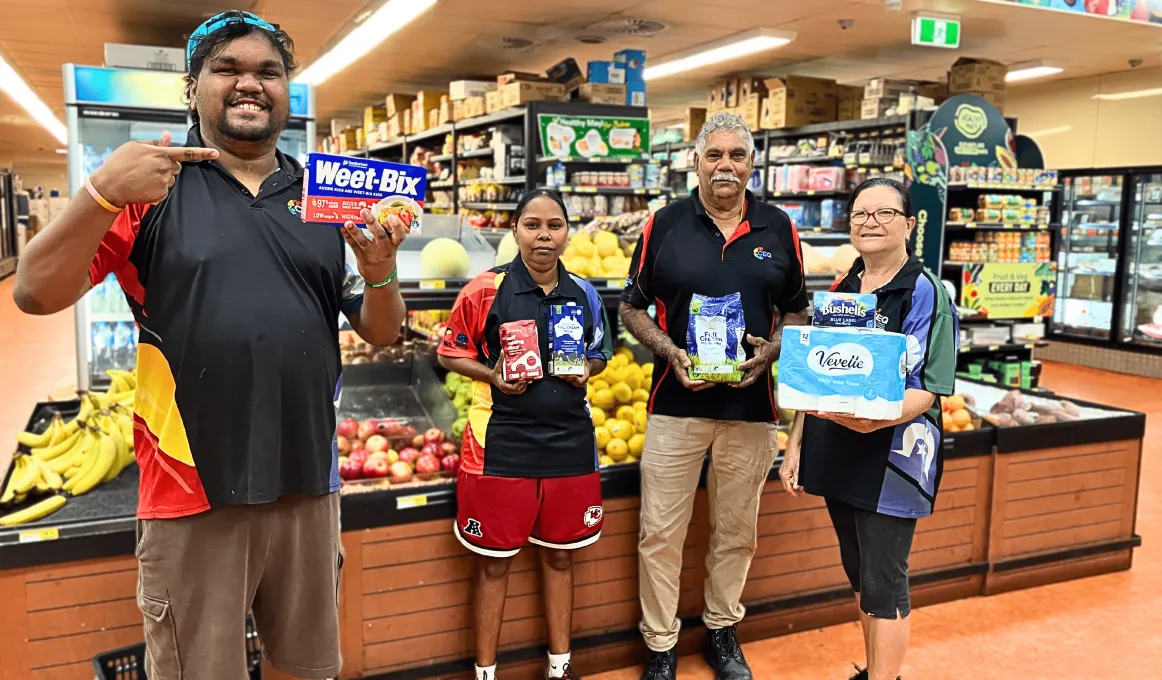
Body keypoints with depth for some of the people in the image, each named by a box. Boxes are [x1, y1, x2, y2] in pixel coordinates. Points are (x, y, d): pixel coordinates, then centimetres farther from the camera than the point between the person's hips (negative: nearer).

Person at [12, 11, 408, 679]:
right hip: (192, 494, -2)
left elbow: (381, 332, 8)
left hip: (309, 486, 3)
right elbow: (37, 294, -8)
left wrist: (380, 270, -13)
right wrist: (101, 194, -23)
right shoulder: (154, 187, -1)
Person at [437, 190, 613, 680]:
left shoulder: (584, 294, 5)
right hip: (501, 444, -3)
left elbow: (601, 351, 18)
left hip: (569, 442, 4)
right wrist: (492, 376, -17)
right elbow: (451, 352, 0)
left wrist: (587, 369, -4)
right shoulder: (486, 289, -7)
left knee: (559, 556, 16)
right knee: (494, 562, 7)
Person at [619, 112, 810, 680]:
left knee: (737, 531, 15)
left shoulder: (779, 229, 4)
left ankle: (722, 631, 36)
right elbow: (632, 308, 3)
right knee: (660, 533, 4)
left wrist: (772, 350, -8)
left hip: (752, 404, 2)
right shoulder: (664, 224, -1)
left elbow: (797, 310, 12)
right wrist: (670, 352, -13)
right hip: (676, 401, -1)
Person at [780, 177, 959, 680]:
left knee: (883, 585, 2)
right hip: (836, 453, 6)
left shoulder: (927, 294, -10)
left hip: (892, 458, -6)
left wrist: (877, 418, -34)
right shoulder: (839, 291, 9)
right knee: (859, 576, 18)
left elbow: (926, 390, -16)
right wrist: (795, 446, 10)